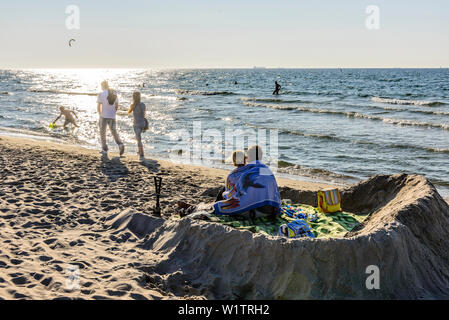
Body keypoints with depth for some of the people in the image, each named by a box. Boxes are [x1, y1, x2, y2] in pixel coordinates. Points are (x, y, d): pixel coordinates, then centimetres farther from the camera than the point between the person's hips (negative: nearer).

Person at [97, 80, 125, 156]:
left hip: (104, 116, -4)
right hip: (112, 117, 4)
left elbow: (98, 107, -11)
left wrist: (100, 115, 6)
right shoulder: (114, 94, 7)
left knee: (102, 132, 12)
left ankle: (104, 149, 15)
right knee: (114, 132, 10)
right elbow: (117, 106, 11)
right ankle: (120, 145, -15)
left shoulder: (101, 94, -10)